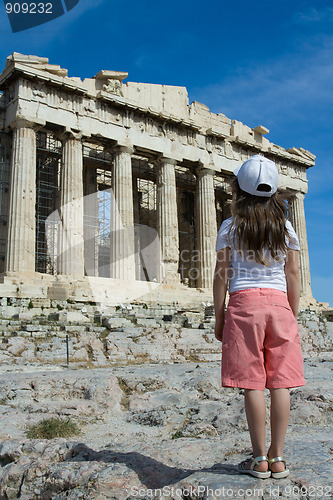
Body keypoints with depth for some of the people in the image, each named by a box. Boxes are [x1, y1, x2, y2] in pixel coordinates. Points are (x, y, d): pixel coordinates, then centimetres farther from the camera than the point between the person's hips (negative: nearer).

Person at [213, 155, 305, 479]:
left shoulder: (230, 226, 2)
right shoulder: (285, 227, 9)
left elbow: (221, 276, 0)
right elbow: (293, 276, 8)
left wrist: (218, 318, 5)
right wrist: (292, 316, 16)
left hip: (244, 303, -2)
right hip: (279, 304, 3)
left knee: (252, 383, 0)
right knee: (279, 383, 4)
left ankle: (259, 459, 7)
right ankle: (277, 459, 11)